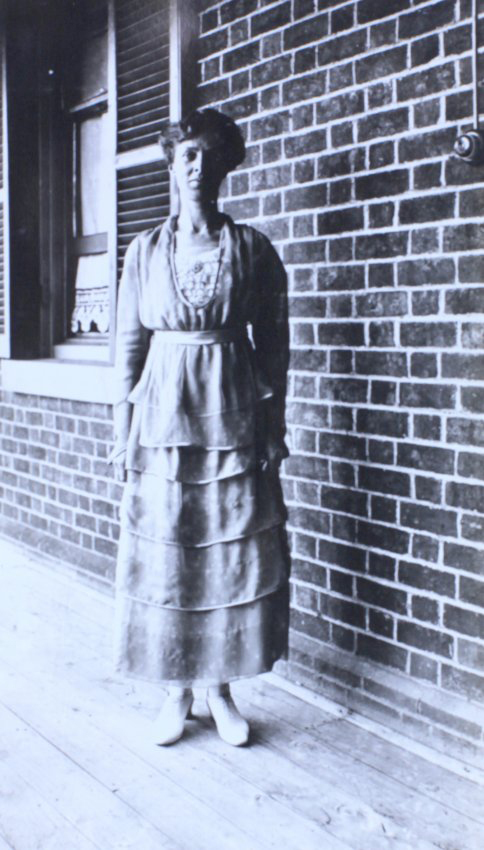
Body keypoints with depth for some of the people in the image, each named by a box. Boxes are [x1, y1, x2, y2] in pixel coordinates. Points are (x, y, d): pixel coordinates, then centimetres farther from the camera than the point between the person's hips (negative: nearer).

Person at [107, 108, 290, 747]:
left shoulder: (253, 249, 3)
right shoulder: (145, 250, 6)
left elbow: (274, 343, 4)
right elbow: (129, 344, 6)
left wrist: (274, 428, 0)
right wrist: (123, 431, 1)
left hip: (234, 418, 0)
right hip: (164, 417, 1)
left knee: (235, 553, 3)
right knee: (165, 554, 3)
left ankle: (221, 689, 19)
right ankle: (177, 692, 20)